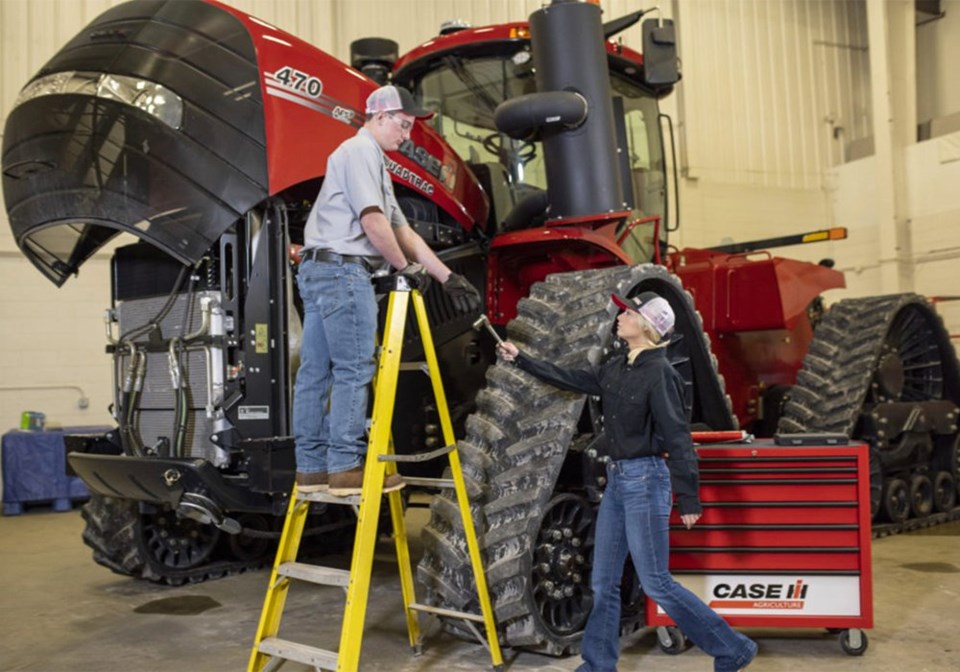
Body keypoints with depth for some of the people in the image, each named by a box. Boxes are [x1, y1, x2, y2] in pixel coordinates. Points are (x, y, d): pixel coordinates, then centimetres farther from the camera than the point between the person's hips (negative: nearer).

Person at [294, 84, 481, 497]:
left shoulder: (373, 160, 27)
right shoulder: (361, 150, -4)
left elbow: (403, 232, 24)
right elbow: (372, 221, -15)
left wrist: (448, 277, 20)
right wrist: (408, 268, -3)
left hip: (319, 270, 10)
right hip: (343, 269, -10)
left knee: (315, 372, 8)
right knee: (354, 370, -8)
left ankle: (311, 469, 12)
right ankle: (346, 468, -6)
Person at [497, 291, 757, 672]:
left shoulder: (659, 372, -16)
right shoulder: (615, 369, 7)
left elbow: (678, 437, -18)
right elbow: (570, 380, 19)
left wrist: (688, 498, -20)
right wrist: (520, 360, 21)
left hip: (645, 480, -8)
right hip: (617, 479, 8)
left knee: (656, 583, -2)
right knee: (604, 582, 12)